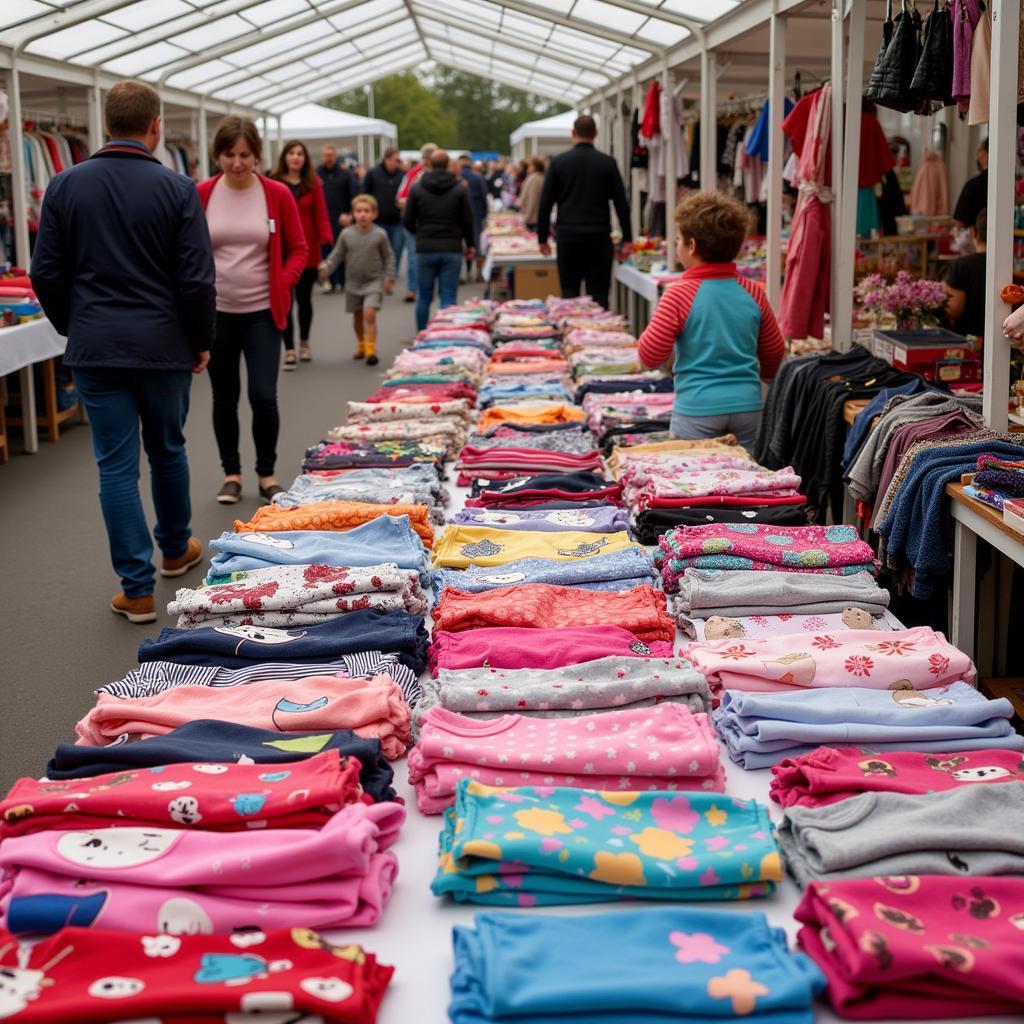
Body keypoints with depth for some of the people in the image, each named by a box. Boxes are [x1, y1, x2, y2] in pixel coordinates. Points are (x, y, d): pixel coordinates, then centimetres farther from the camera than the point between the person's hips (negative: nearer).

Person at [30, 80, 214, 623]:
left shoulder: (64, 186, -1)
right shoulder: (176, 189, -8)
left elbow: (46, 274, 2)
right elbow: (197, 279, -8)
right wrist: (201, 342, 5)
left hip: (95, 349, 1)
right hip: (164, 347, 0)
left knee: (116, 465, 4)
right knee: (168, 451, 20)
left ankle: (137, 589, 4)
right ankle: (176, 549, 40)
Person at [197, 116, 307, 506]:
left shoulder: (277, 194, -3)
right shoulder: (201, 195, -1)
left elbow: (298, 250, 4)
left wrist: (282, 284, -10)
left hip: (262, 311, -1)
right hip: (215, 312, 1)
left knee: (263, 396, -7)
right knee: (224, 397, 11)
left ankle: (267, 474, 13)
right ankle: (231, 473, 26)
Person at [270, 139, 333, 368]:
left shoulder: (313, 184, 5)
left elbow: (321, 215, 1)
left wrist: (327, 236, -17)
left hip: (308, 250, 2)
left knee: (304, 298, 12)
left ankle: (304, 343, 32)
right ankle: (289, 350, 0)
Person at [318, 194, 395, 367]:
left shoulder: (380, 234, -8)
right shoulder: (346, 234, -5)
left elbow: (388, 257, 1)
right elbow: (337, 255, 2)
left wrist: (389, 277, -3)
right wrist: (326, 270, -13)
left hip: (374, 281, -3)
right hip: (353, 283, 3)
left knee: (369, 313, -18)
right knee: (357, 316, 14)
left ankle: (370, 349, -14)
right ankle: (361, 345, 35)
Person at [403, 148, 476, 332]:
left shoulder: (417, 188, 0)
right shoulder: (460, 189, -2)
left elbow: (408, 221, 2)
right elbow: (467, 220, 0)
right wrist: (469, 244, 15)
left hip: (425, 249, 1)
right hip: (452, 249, -1)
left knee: (424, 297, 10)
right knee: (449, 297, 1)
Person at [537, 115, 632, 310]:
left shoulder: (558, 162, 2)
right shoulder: (607, 163, 1)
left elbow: (545, 203, 2)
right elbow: (621, 203, 1)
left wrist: (542, 238, 11)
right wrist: (627, 239, 7)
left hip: (568, 238, 1)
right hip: (599, 238, -1)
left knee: (569, 294, 7)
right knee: (598, 295, 1)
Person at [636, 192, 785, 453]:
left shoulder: (680, 294, -12)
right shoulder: (753, 293, 2)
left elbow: (650, 355, -10)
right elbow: (774, 352, 13)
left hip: (697, 408, -4)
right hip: (747, 405, 4)